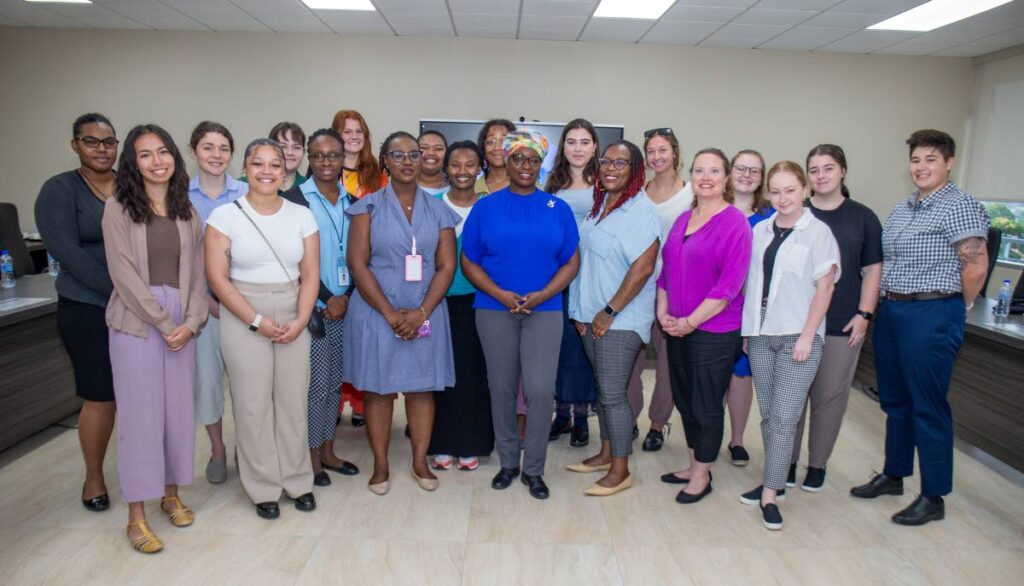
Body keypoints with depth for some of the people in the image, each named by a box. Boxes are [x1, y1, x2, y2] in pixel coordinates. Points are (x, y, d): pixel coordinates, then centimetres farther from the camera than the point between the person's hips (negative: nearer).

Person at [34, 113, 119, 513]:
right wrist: (120, 291, -18)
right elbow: (67, 252, -12)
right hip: (89, 310, -3)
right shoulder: (59, 190, -2)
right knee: (100, 397, 2)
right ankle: (93, 478, 23)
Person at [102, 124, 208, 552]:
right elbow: (124, 275, -9)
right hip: (136, 321, -3)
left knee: (179, 408, 8)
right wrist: (162, 323, -12)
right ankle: (136, 516, 11)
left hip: (182, 321, 4)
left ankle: (171, 493, 27)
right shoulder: (118, 209, -2)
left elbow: (196, 272, 7)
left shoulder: (187, 210, 9)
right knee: (140, 413, -1)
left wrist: (191, 321, -6)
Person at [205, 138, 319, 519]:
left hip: (293, 318, 2)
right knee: (253, 403, 3)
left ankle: (297, 481, 22)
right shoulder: (225, 215, -3)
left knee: (293, 400, 4)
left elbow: (310, 274, 2)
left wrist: (300, 320, -10)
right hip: (243, 319, -2)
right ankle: (263, 489, 19)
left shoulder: (301, 216, 4)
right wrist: (257, 321, -12)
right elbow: (217, 278, -7)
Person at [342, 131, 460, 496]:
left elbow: (446, 266, 1)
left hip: (426, 313, 2)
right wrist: (390, 314, -13)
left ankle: (420, 462, 22)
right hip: (376, 312, -1)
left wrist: (421, 312, -11)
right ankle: (380, 466, 19)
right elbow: (357, 264, -7)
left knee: (422, 387, 7)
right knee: (378, 388, 5)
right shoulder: (368, 207, 0)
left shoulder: (438, 210, 6)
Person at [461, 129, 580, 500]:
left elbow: (571, 262, 4)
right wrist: (501, 295, -12)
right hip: (495, 310, 1)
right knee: (502, 388, 8)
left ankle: (534, 469, 13)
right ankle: (508, 462, 26)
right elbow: (469, 262, 2)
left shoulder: (558, 208, 6)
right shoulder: (486, 207, 4)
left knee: (540, 390, -6)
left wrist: (541, 295, -11)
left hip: (544, 310, 0)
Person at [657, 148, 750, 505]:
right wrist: (663, 312, 2)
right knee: (684, 399, 16)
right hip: (677, 328, 7)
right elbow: (666, 268, 14)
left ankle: (702, 476, 23)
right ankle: (694, 465, 34)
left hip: (713, 331, -7)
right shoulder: (683, 220, 10)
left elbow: (729, 284, -17)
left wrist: (690, 322, -16)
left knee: (707, 405, 6)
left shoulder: (734, 222, -12)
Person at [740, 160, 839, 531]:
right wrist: (747, 329, 9)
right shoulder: (759, 231, 9)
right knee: (768, 414, 12)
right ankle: (775, 480, 25)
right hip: (761, 335, 5)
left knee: (784, 418, -5)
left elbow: (824, 288, -6)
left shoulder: (818, 232, -4)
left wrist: (807, 337, -11)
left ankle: (770, 494, 3)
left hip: (798, 337, -5)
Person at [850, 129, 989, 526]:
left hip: (931, 316, -8)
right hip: (890, 311, 8)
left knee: (928, 407, 0)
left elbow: (976, 266, -14)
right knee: (895, 400, 16)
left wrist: (950, 310, -3)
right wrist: (888, 304, 8)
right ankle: (893, 476, 32)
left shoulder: (961, 207, -10)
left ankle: (933, 498, 14)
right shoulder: (901, 210, 13)